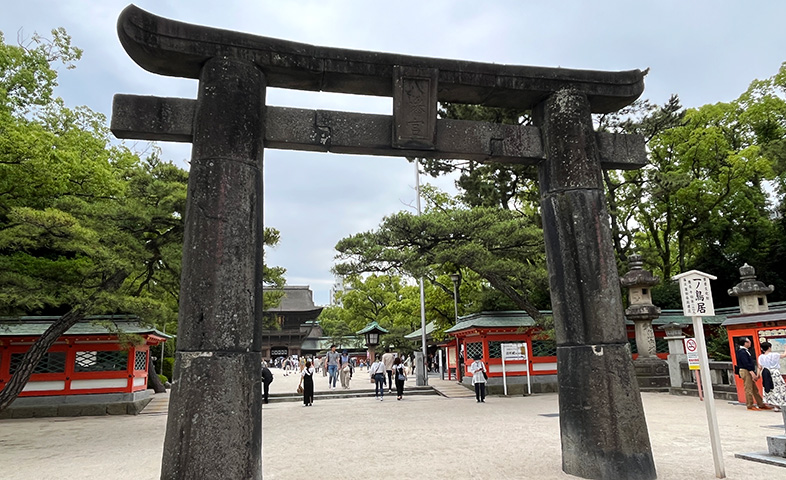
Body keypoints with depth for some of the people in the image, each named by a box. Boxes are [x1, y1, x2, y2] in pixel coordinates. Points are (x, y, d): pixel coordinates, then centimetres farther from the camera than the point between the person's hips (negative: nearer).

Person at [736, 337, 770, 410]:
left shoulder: (744, 351, 16)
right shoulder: (742, 352, -18)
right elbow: (746, 364, -22)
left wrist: (754, 374, 18)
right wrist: (752, 374, -23)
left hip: (749, 372, 10)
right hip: (745, 372, -10)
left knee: (755, 389, 14)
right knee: (749, 389, -4)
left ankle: (761, 405, 20)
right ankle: (750, 406, 3)